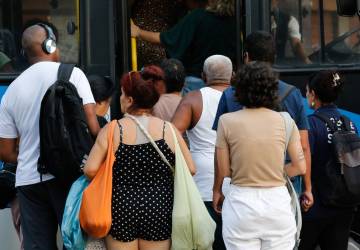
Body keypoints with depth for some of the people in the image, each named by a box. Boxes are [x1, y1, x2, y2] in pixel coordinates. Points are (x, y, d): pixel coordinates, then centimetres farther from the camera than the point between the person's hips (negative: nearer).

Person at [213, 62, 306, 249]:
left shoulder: (227, 121, -5)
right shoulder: (285, 121, -1)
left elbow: (223, 170, -2)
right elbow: (299, 167, 3)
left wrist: (217, 191, 17)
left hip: (241, 202, -1)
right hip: (277, 201, 1)